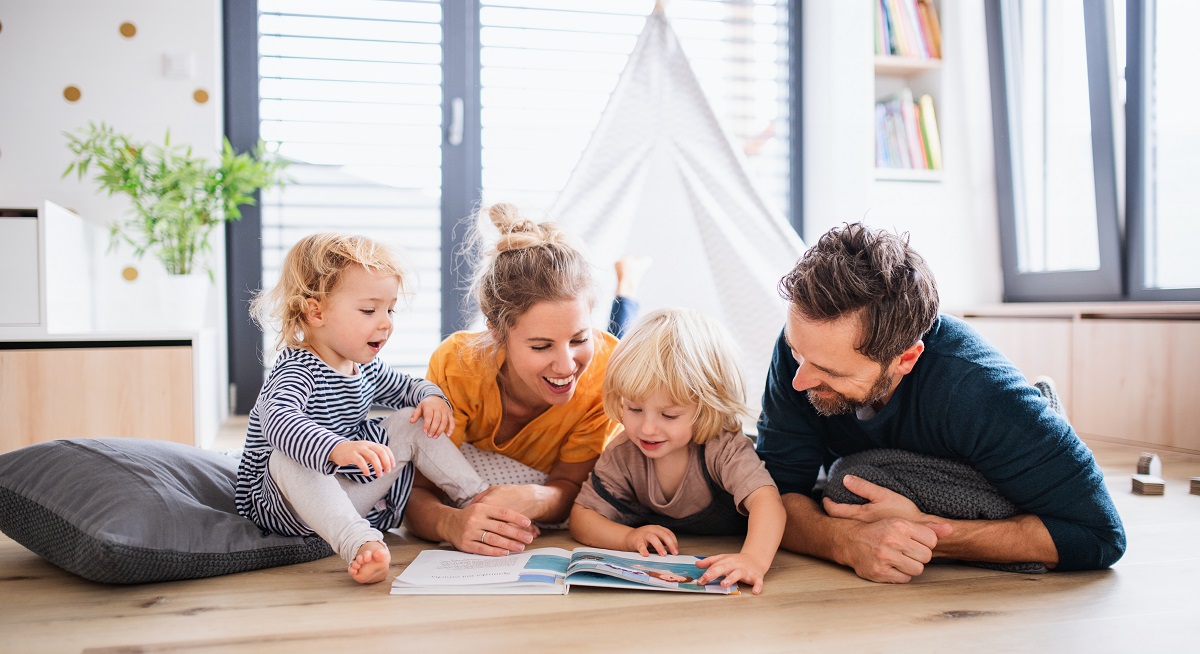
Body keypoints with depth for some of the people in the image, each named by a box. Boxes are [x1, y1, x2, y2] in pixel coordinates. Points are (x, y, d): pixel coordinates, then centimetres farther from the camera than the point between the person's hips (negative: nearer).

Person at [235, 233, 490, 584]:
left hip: (355, 496, 8)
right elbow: (278, 421, -46)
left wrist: (433, 397, -1)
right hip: (290, 508, -7)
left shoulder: (366, 368, 4)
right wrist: (336, 448, -64)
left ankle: (479, 497, 1)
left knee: (413, 422, 2)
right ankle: (360, 544, -55)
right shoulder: (296, 372, -24)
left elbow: (408, 387, 24)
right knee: (288, 461, -39)